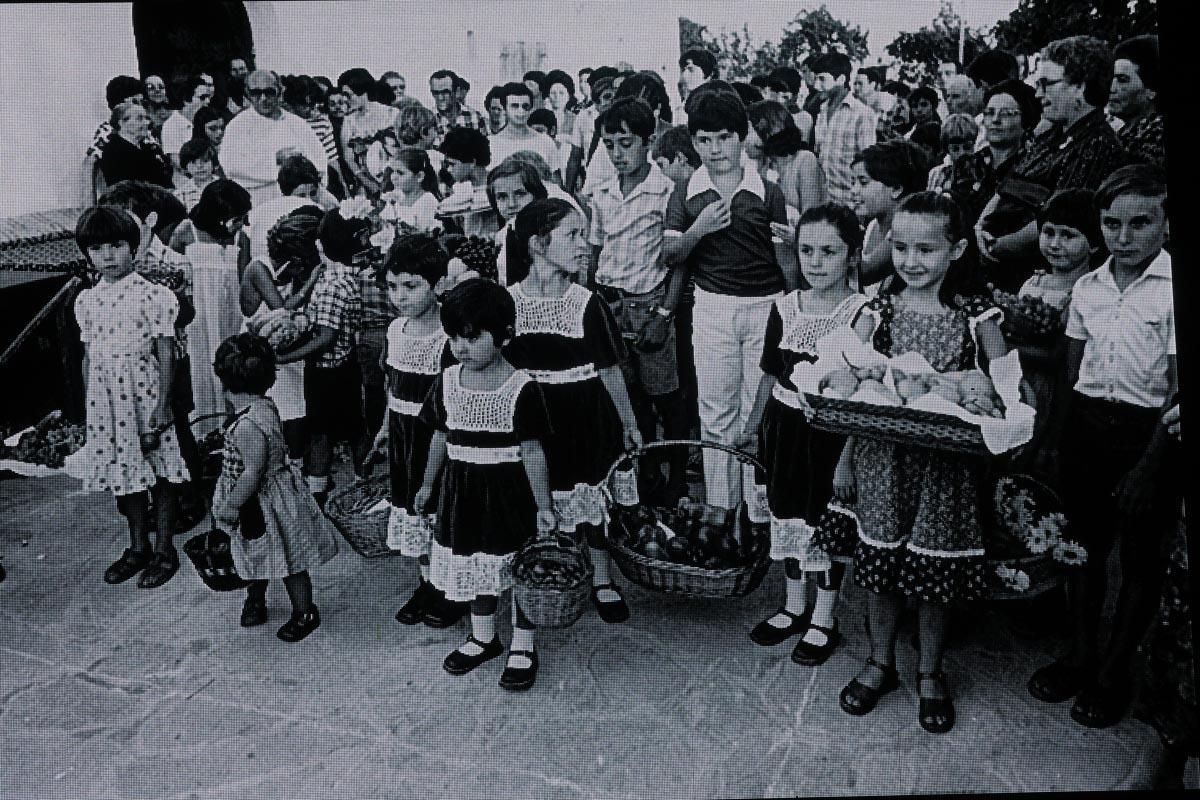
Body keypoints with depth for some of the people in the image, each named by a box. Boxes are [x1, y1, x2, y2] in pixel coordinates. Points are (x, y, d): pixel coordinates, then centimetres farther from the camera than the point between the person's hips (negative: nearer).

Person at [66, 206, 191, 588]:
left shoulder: (152, 295, -10)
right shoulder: (86, 301, 6)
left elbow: (166, 357, -10)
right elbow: (88, 358, 12)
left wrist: (161, 410, -14)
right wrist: (89, 410, 11)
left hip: (144, 395, -5)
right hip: (105, 400, 5)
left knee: (159, 476, 5)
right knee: (125, 474, 15)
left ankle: (164, 551, 19)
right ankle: (138, 548, 30)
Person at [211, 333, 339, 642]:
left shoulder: (247, 424, -33)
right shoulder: (265, 405, -4)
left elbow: (252, 473, -30)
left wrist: (230, 505, -17)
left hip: (264, 502, -9)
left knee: (287, 560, 10)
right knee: (258, 556, 28)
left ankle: (305, 613, 27)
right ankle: (255, 600, 48)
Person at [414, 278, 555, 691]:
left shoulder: (521, 389, -16)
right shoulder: (447, 382, -1)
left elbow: (532, 450, -12)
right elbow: (440, 437, 11)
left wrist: (543, 506, -12)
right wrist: (428, 485, 18)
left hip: (509, 492, -4)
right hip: (463, 491, 5)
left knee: (518, 568, 7)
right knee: (473, 565, 17)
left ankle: (522, 648, 25)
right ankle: (482, 637, 37)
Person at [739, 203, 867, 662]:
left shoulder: (863, 313, -14)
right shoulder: (785, 308, 0)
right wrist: (753, 426, 16)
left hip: (833, 433, -4)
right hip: (785, 426, 5)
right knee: (787, 517, 16)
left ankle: (823, 621, 28)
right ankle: (794, 607, 37)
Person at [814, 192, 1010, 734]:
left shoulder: (975, 312, -6)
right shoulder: (878, 306, -3)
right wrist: (845, 460, 0)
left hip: (946, 463, -1)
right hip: (880, 456, 1)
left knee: (934, 567, 10)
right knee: (879, 564, 12)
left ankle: (931, 673, 32)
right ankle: (880, 663, 34)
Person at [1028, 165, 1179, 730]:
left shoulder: (1174, 290, -14)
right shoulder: (1088, 287, 3)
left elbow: (1181, 390, -16)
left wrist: (1147, 469, -18)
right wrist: (1056, 438, 11)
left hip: (1149, 430, -5)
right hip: (1085, 422, 5)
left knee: (1140, 555, 7)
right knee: (1086, 540, 15)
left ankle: (1114, 670, 22)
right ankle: (1080, 652, 30)